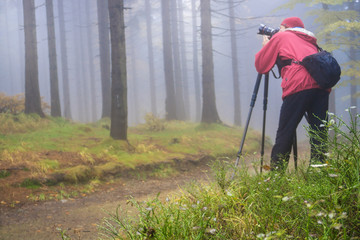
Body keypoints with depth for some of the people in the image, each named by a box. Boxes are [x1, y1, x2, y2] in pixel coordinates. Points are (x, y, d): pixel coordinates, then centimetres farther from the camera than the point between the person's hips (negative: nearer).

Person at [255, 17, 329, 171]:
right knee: (319, 133, 4)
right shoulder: (310, 41, 33)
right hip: (322, 85, 5)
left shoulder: (280, 37, 19)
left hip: (298, 85, -5)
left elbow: (260, 66, 18)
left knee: (284, 134, -3)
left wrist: (265, 45, 37)